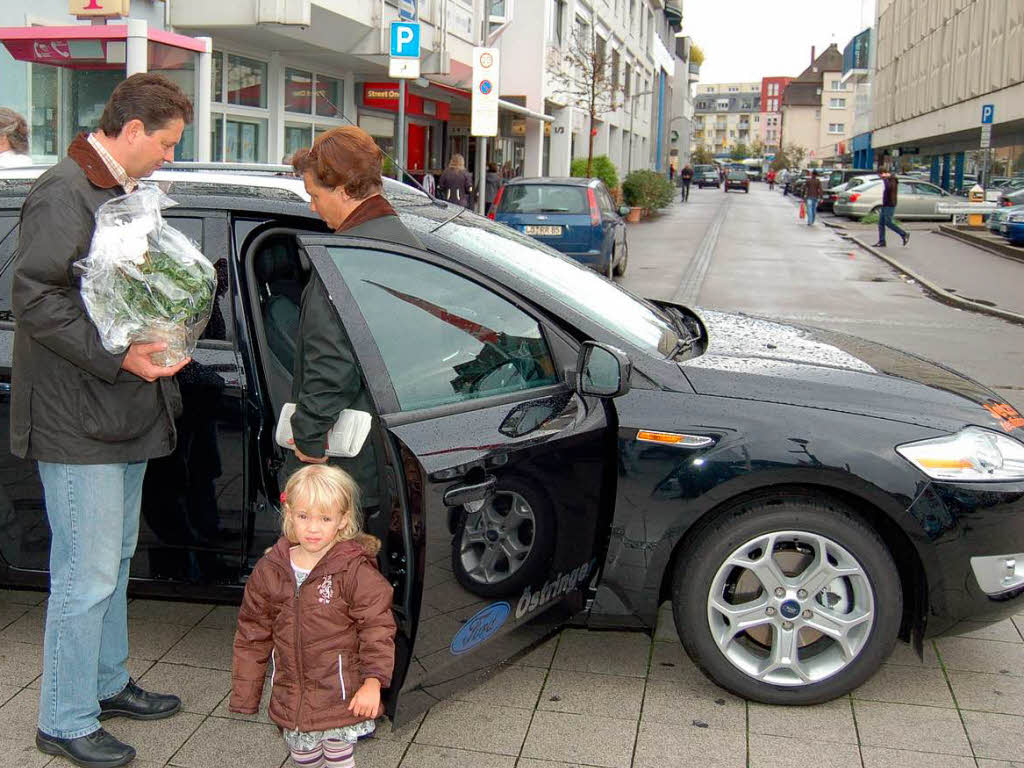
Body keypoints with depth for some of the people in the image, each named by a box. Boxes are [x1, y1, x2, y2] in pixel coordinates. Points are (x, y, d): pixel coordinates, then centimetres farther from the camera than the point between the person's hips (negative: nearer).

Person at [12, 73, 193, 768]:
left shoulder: (126, 194, 15)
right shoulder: (65, 194, -16)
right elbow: (36, 300, -22)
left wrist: (163, 340, 8)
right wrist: (117, 358, -25)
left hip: (126, 414, 10)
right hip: (78, 424, -10)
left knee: (116, 560, 20)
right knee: (87, 575, -3)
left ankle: (108, 683, 35)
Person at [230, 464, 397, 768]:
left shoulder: (355, 571, -16)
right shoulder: (269, 570, -4)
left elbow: (377, 627, -16)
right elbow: (252, 634, 4)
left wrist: (373, 682, -27)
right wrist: (244, 696, 6)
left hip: (342, 694, -4)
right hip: (291, 695, 4)